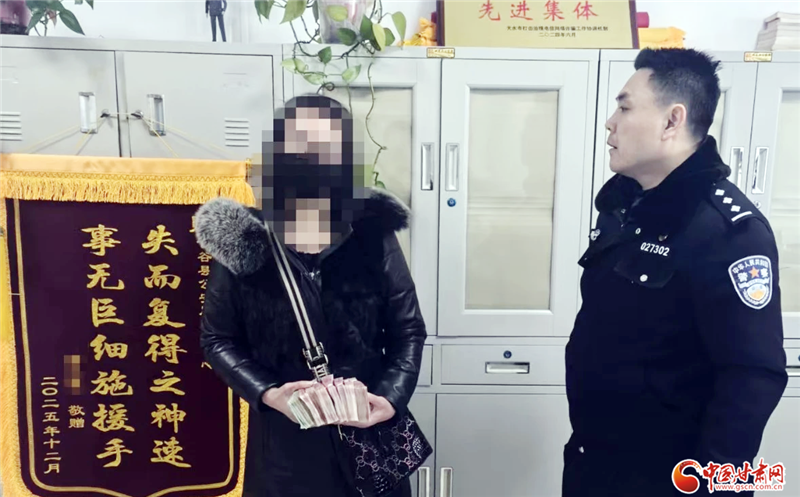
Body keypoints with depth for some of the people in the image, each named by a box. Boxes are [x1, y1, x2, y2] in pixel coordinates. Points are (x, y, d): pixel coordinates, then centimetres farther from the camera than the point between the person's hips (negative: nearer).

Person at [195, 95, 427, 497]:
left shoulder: (373, 236, -8)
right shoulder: (242, 242, -9)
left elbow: (408, 329, -1)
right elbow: (218, 337, -1)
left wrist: (393, 396, -14)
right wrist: (267, 393, -15)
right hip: (284, 439, 0)